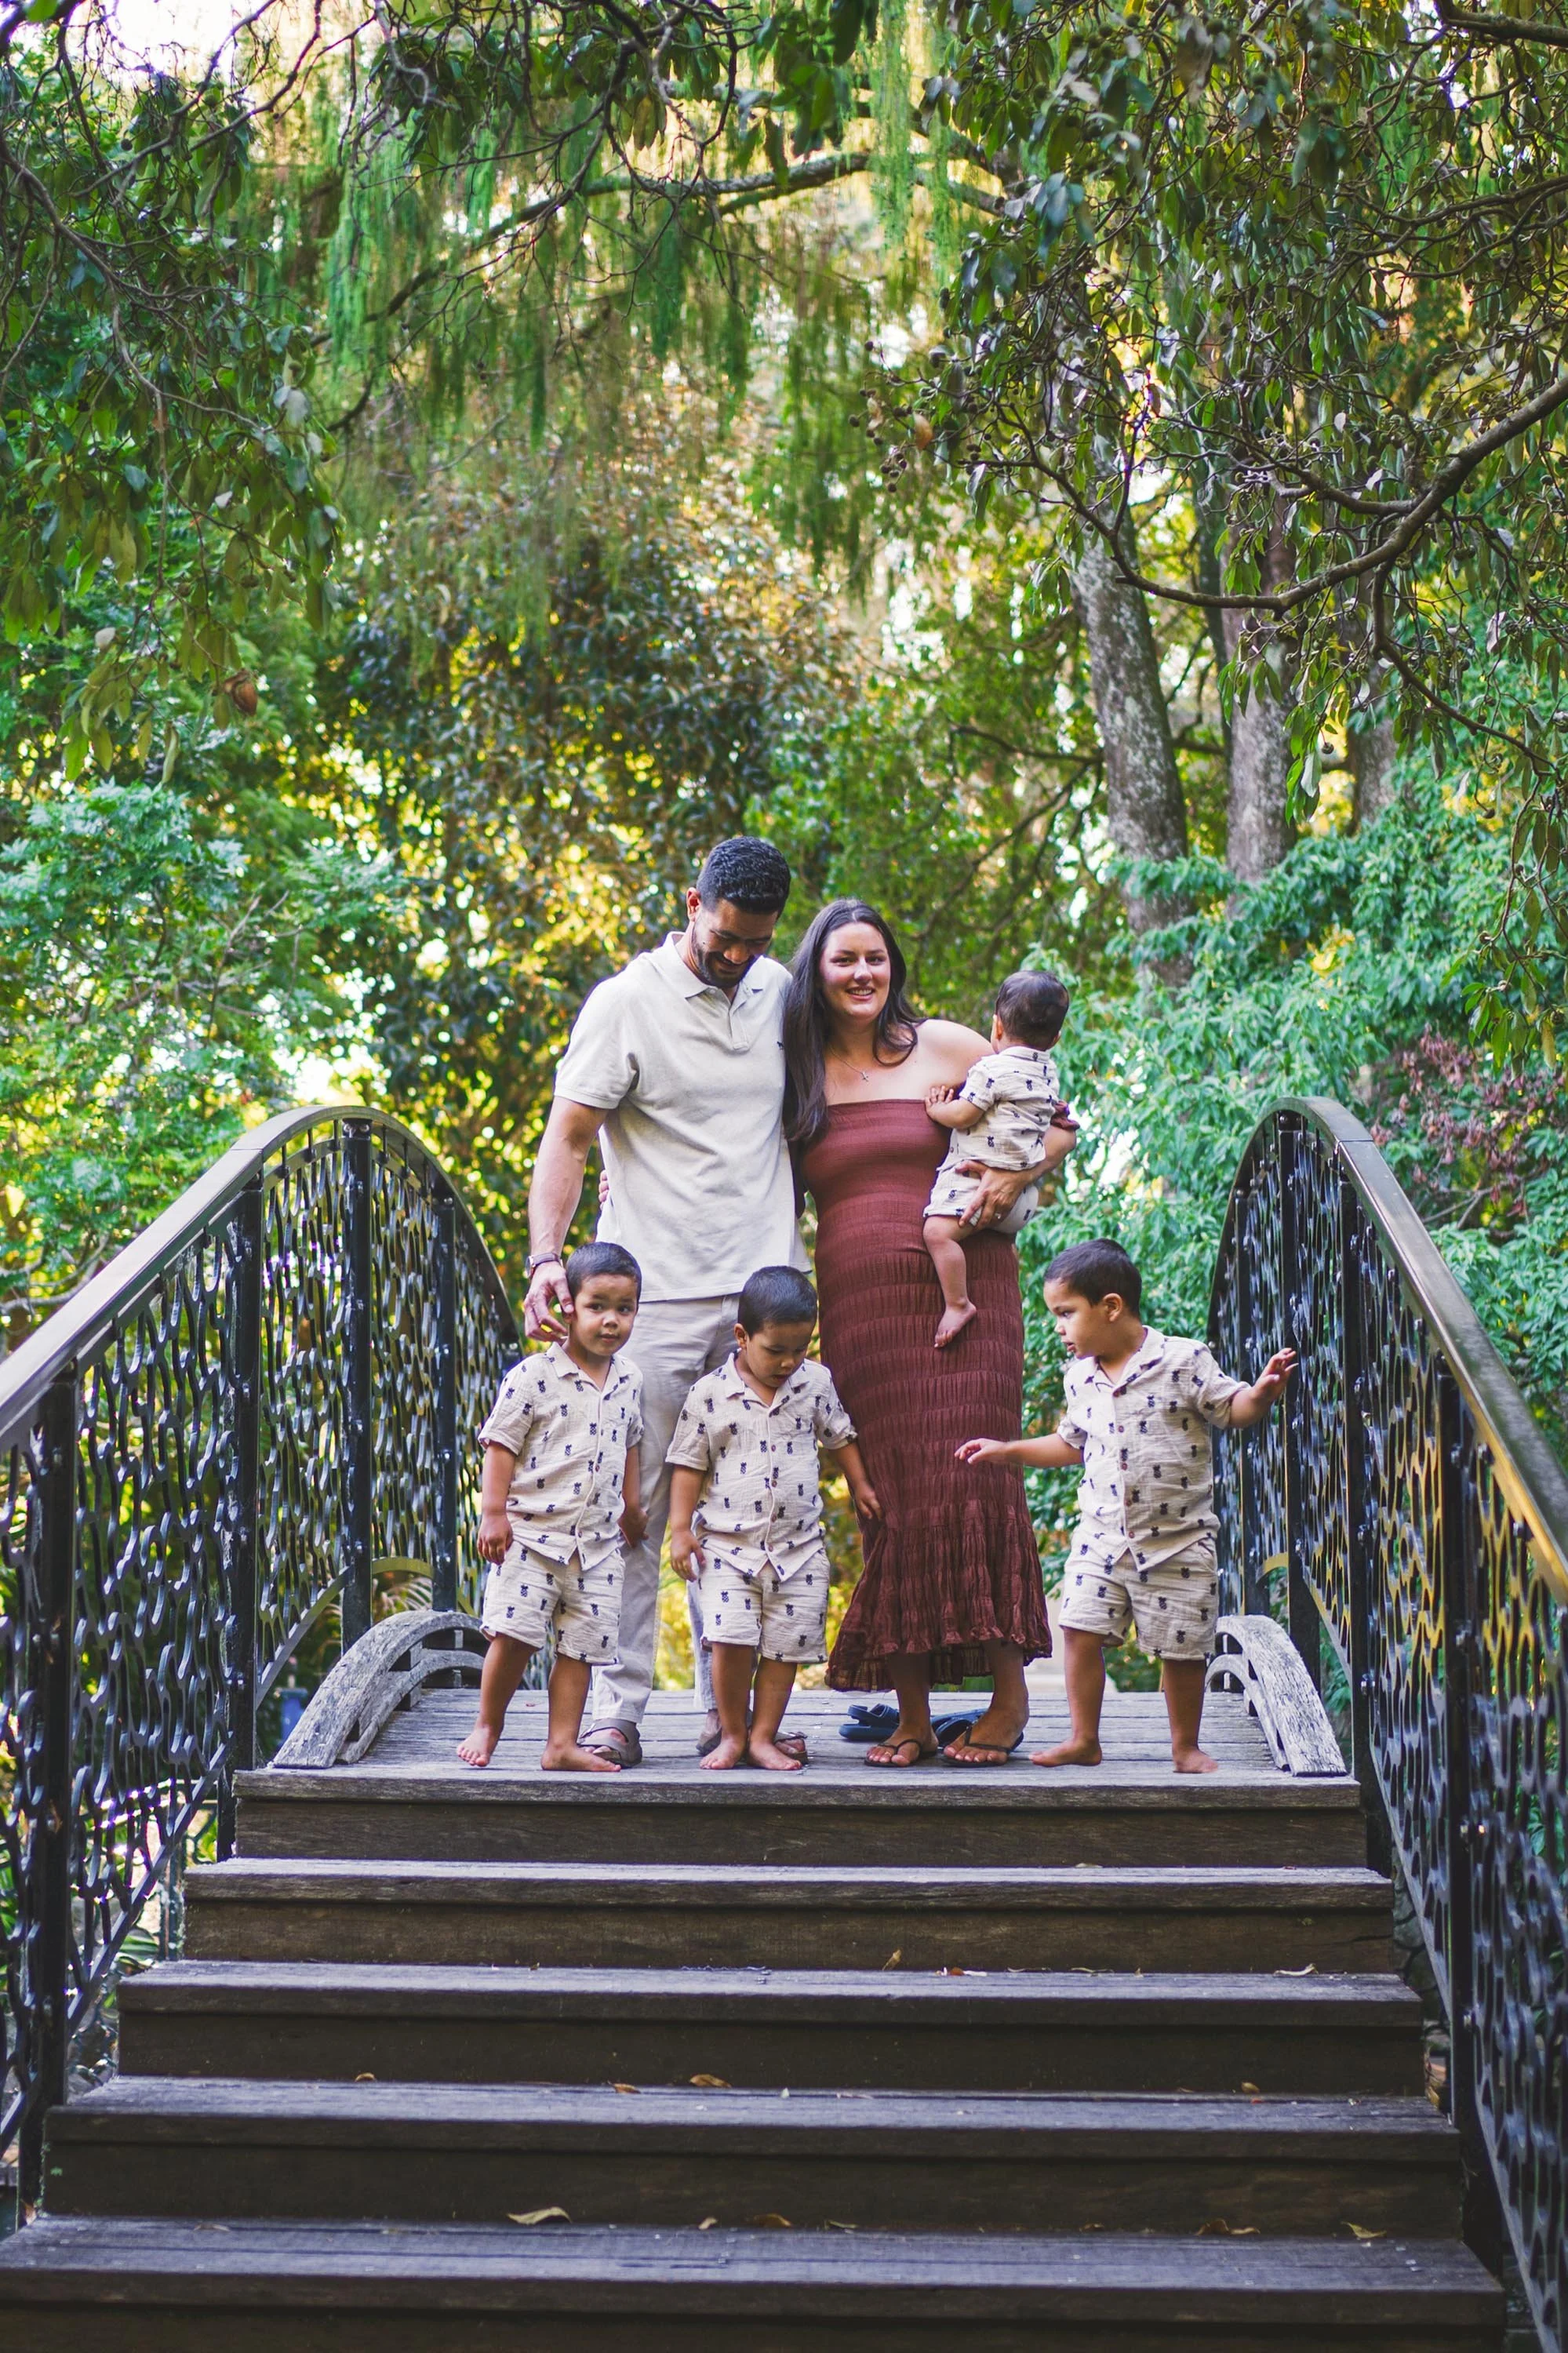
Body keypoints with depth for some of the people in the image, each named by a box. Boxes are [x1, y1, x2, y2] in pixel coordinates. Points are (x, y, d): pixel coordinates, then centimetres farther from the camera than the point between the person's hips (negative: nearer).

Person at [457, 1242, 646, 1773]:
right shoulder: (534, 1376, -8)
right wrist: (494, 1511, -11)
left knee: (581, 1646, 4)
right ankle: (487, 1725, 12)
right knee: (513, 1636, -9)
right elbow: (501, 1444, -7)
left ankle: (562, 1745, 11)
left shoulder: (629, 1381, 9)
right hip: (531, 1532, -5)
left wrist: (630, 1505, 26)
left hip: (598, 1543, 5)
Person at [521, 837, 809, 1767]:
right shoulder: (626, 1003, -4)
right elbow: (567, 1140, -5)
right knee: (635, 1508, -3)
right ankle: (618, 1709, 3)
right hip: (658, 1295, -4)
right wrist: (546, 1259, -18)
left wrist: (790, 1240, 13)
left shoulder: (779, 993, 11)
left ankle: (734, 1708, 13)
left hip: (763, 1292, 4)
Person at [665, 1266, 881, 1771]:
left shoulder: (816, 1383, 4)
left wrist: (860, 1487, 20)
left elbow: (839, 1437, 20)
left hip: (799, 1548, 3)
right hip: (727, 1545, -2)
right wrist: (681, 1529, -3)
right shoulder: (709, 1395, -4)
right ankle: (731, 1734, 5)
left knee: (786, 1646, 1)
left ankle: (763, 1737, 13)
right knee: (731, 1640, -13)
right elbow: (689, 1464, 1)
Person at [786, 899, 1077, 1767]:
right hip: (857, 1307, 2)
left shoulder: (944, 1047, 6)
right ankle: (911, 1717, 3)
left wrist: (1015, 1179, -8)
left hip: (962, 1295, -2)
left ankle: (1008, 1693, 1)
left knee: (968, 1480, -10)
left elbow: (1058, 1123, 10)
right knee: (891, 1496, -1)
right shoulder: (798, 1076, 13)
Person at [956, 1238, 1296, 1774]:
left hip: (1177, 1541, -4)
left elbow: (1231, 1409, -3)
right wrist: (1008, 1450, 21)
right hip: (1102, 1537, 4)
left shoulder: (1184, 1360, -8)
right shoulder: (1080, 1378, 9)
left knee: (1182, 1648, 2)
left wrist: (1261, 1393, -23)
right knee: (1082, 1630, -4)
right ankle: (1084, 1739, 9)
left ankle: (1185, 1746, 19)